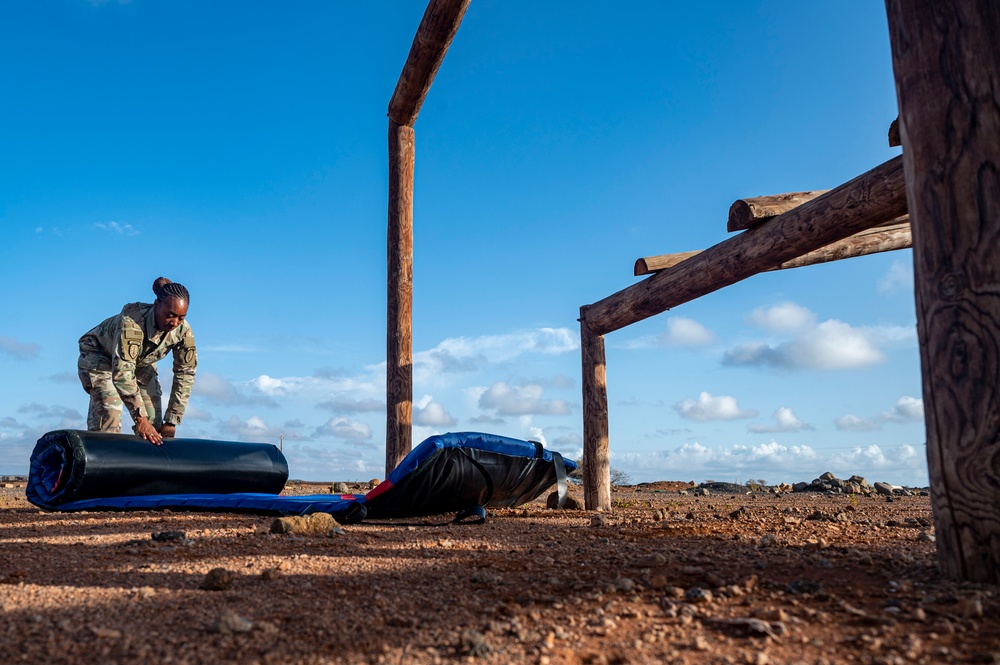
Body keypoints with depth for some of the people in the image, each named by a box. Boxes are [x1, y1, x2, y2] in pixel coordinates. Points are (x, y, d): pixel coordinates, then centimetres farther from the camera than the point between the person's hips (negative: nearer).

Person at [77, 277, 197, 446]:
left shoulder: (183, 331, -26)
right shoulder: (131, 321, -40)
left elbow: (185, 373, -17)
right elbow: (122, 372, -44)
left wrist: (172, 420, -20)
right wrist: (140, 417, -47)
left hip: (141, 361, 5)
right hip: (99, 355, -4)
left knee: (154, 422, -7)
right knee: (109, 409, -25)